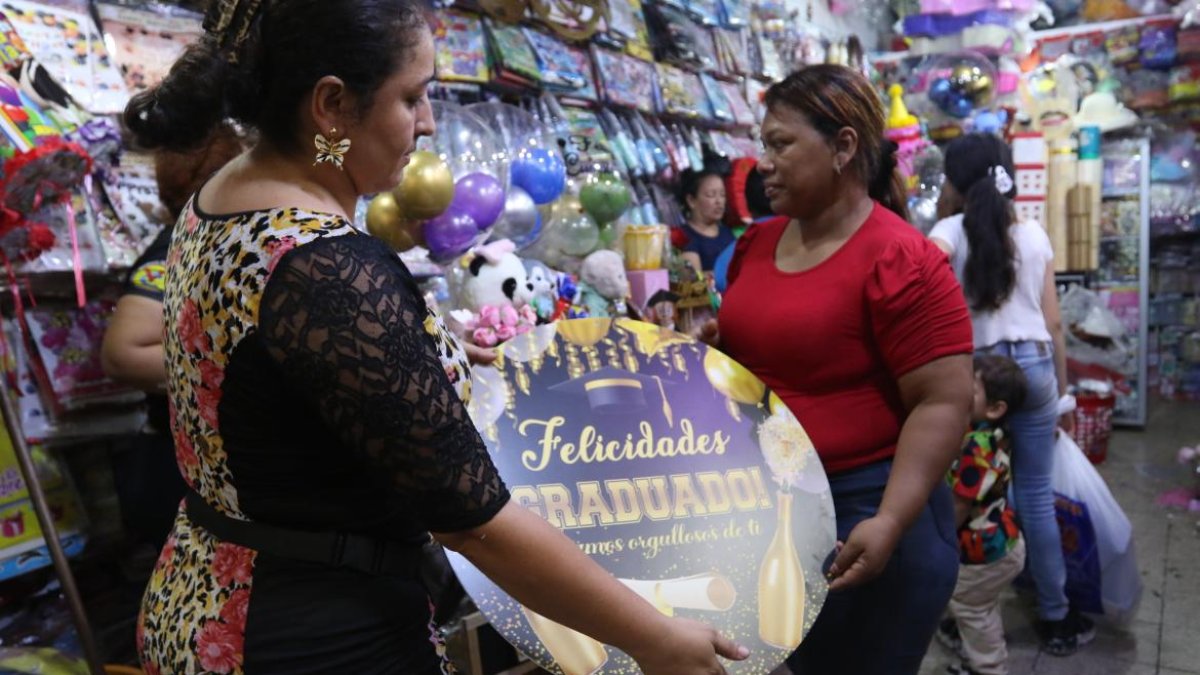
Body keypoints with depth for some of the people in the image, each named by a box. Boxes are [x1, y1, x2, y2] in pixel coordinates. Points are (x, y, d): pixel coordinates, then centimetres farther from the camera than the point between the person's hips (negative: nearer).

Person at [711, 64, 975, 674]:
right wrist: (703, 341, 1)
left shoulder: (900, 262, -17)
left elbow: (942, 404, -18)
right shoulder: (755, 244, 5)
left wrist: (890, 521, -25)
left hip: (861, 516, -6)